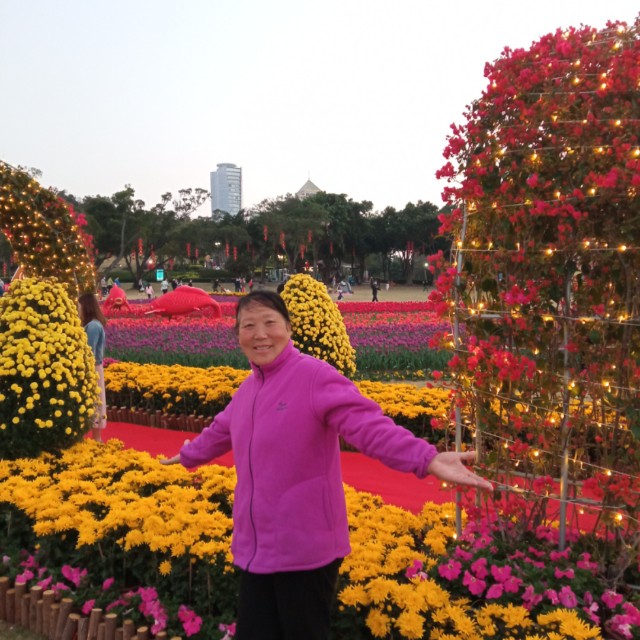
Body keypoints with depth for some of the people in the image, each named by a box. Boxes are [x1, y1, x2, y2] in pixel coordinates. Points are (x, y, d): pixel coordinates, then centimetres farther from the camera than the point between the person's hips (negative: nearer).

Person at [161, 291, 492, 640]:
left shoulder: (315, 376, -15)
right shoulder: (248, 389, 10)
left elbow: (368, 423, -28)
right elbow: (221, 432, 30)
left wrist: (427, 458, -45)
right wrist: (188, 455, 48)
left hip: (305, 550, -7)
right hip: (255, 549, 7)